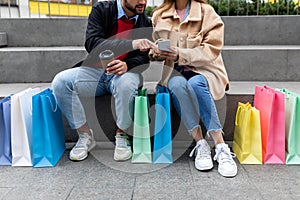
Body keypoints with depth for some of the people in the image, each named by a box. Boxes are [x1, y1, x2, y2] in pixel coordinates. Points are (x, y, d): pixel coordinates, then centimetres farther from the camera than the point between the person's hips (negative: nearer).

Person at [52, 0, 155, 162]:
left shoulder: (146, 22, 1)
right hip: (96, 70, 1)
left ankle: (121, 136, -14)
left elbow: (145, 57, -3)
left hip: (125, 72, 0)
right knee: (60, 81, -23)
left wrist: (127, 65, -27)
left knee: (126, 83, -36)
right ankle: (85, 135, -9)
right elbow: (92, 44, -20)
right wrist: (130, 44, -33)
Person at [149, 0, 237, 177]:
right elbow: (156, 43, 18)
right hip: (174, 71, 2)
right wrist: (156, 53, -7)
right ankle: (201, 145, -29)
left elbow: (212, 49, -11)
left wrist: (181, 54, -25)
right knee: (178, 84, -34)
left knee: (195, 83, -36)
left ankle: (222, 149, -32)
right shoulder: (159, 15, 8)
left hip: (204, 70, -2)